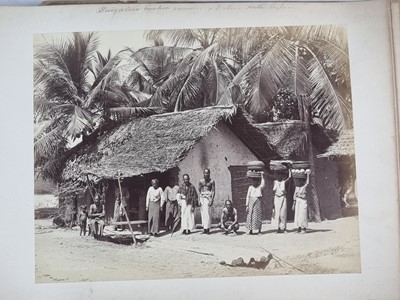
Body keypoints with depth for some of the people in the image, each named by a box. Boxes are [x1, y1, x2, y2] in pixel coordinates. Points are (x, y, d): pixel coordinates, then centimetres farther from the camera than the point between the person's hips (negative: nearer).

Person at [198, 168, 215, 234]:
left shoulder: (212, 181, 1)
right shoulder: (201, 181, 12)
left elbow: (213, 191, -3)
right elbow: (199, 191, 13)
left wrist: (212, 199, -13)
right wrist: (199, 200, 5)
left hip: (208, 197, -4)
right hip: (202, 197, 4)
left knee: (206, 213, -13)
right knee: (202, 213, 2)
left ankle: (207, 228, -13)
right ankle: (204, 227, 6)